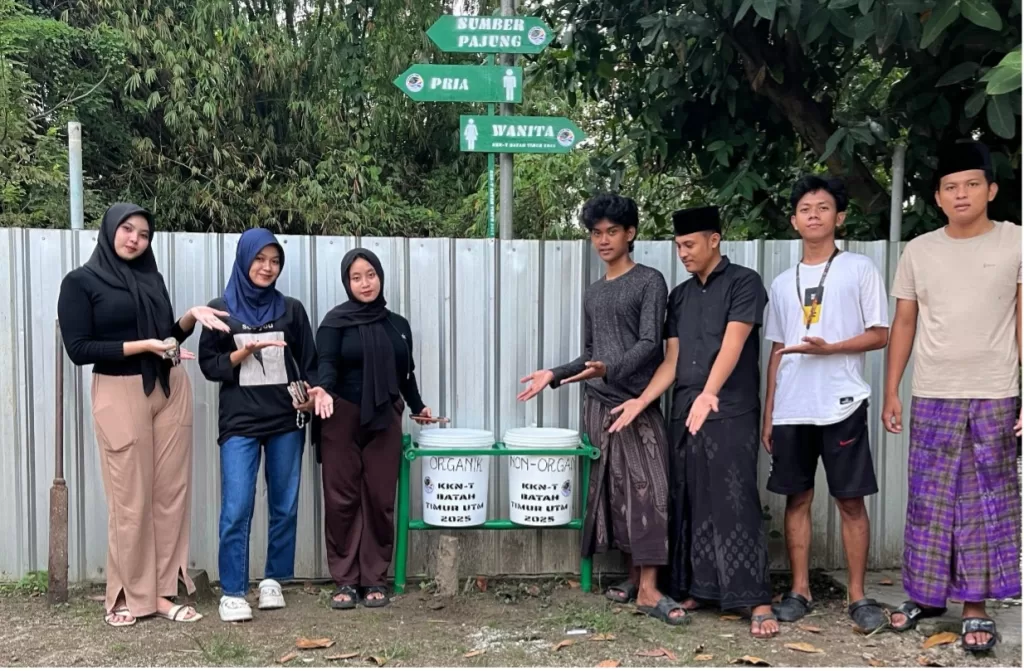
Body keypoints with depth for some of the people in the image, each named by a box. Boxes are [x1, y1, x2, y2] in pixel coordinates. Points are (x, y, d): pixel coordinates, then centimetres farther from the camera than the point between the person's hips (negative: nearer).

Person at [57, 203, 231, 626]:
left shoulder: (151, 278, 14)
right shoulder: (80, 282, -1)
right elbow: (78, 349, -9)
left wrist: (191, 317, -1)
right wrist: (143, 345, -15)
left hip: (171, 390, 5)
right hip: (120, 394, -5)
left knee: (172, 492, 4)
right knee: (130, 500, -2)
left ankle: (161, 591, 12)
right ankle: (127, 596, 13)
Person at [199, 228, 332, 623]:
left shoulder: (291, 310, 8)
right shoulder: (220, 310, 4)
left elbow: (308, 363, 9)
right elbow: (208, 365, 3)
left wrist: (314, 391, -10)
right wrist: (243, 352, -13)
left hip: (286, 421, 2)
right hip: (239, 423, -2)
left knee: (285, 506, 5)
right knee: (236, 509, -8)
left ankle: (273, 580, 20)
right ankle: (232, 592, 1)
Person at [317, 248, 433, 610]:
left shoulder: (398, 325, 12)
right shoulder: (336, 321, -1)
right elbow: (326, 365, -13)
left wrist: (417, 406, 29)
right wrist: (321, 391, -32)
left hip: (385, 420, 3)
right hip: (342, 419, -3)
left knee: (380, 499, 3)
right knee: (342, 499, 0)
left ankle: (375, 578, 12)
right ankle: (344, 580, 9)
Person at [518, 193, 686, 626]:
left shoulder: (649, 282, -1)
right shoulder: (592, 294, 17)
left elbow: (650, 344, -12)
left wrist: (610, 371, -27)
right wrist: (555, 375, 8)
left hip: (637, 404, -6)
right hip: (598, 404, 6)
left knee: (646, 489, -10)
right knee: (615, 491, 6)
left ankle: (648, 590, -10)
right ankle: (634, 576, 14)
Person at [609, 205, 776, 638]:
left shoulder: (743, 282, -3)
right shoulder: (680, 296, 16)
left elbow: (732, 344, -18)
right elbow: (672, 359, 13)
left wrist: (709, 393, -33)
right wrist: (643, 400, -1)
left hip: (731, 413, -6)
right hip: (684, 413, 6)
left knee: (735, 504, -8)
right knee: (689, 504, 9)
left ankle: (757, 601, -5)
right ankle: (694, 589, 19)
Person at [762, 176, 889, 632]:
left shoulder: (859, 269, 3)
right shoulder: (782, 283, 15)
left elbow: (880, 335, -1)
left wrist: (828, 348, -17)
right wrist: (767, 414, 12)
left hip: (841, 405, -4)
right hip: (790, 409, 4)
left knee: (851, 500, 0)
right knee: (797, 498, 7)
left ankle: (858, 595, 10)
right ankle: (800, 590, 17)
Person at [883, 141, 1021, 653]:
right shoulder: (919, 251, 5)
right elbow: (903, 324, 9)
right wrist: (891, 392, 6)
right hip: (931, 397, 2)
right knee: (928, 499, 7)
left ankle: (975, 606, 14)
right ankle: (926, 595, 21)